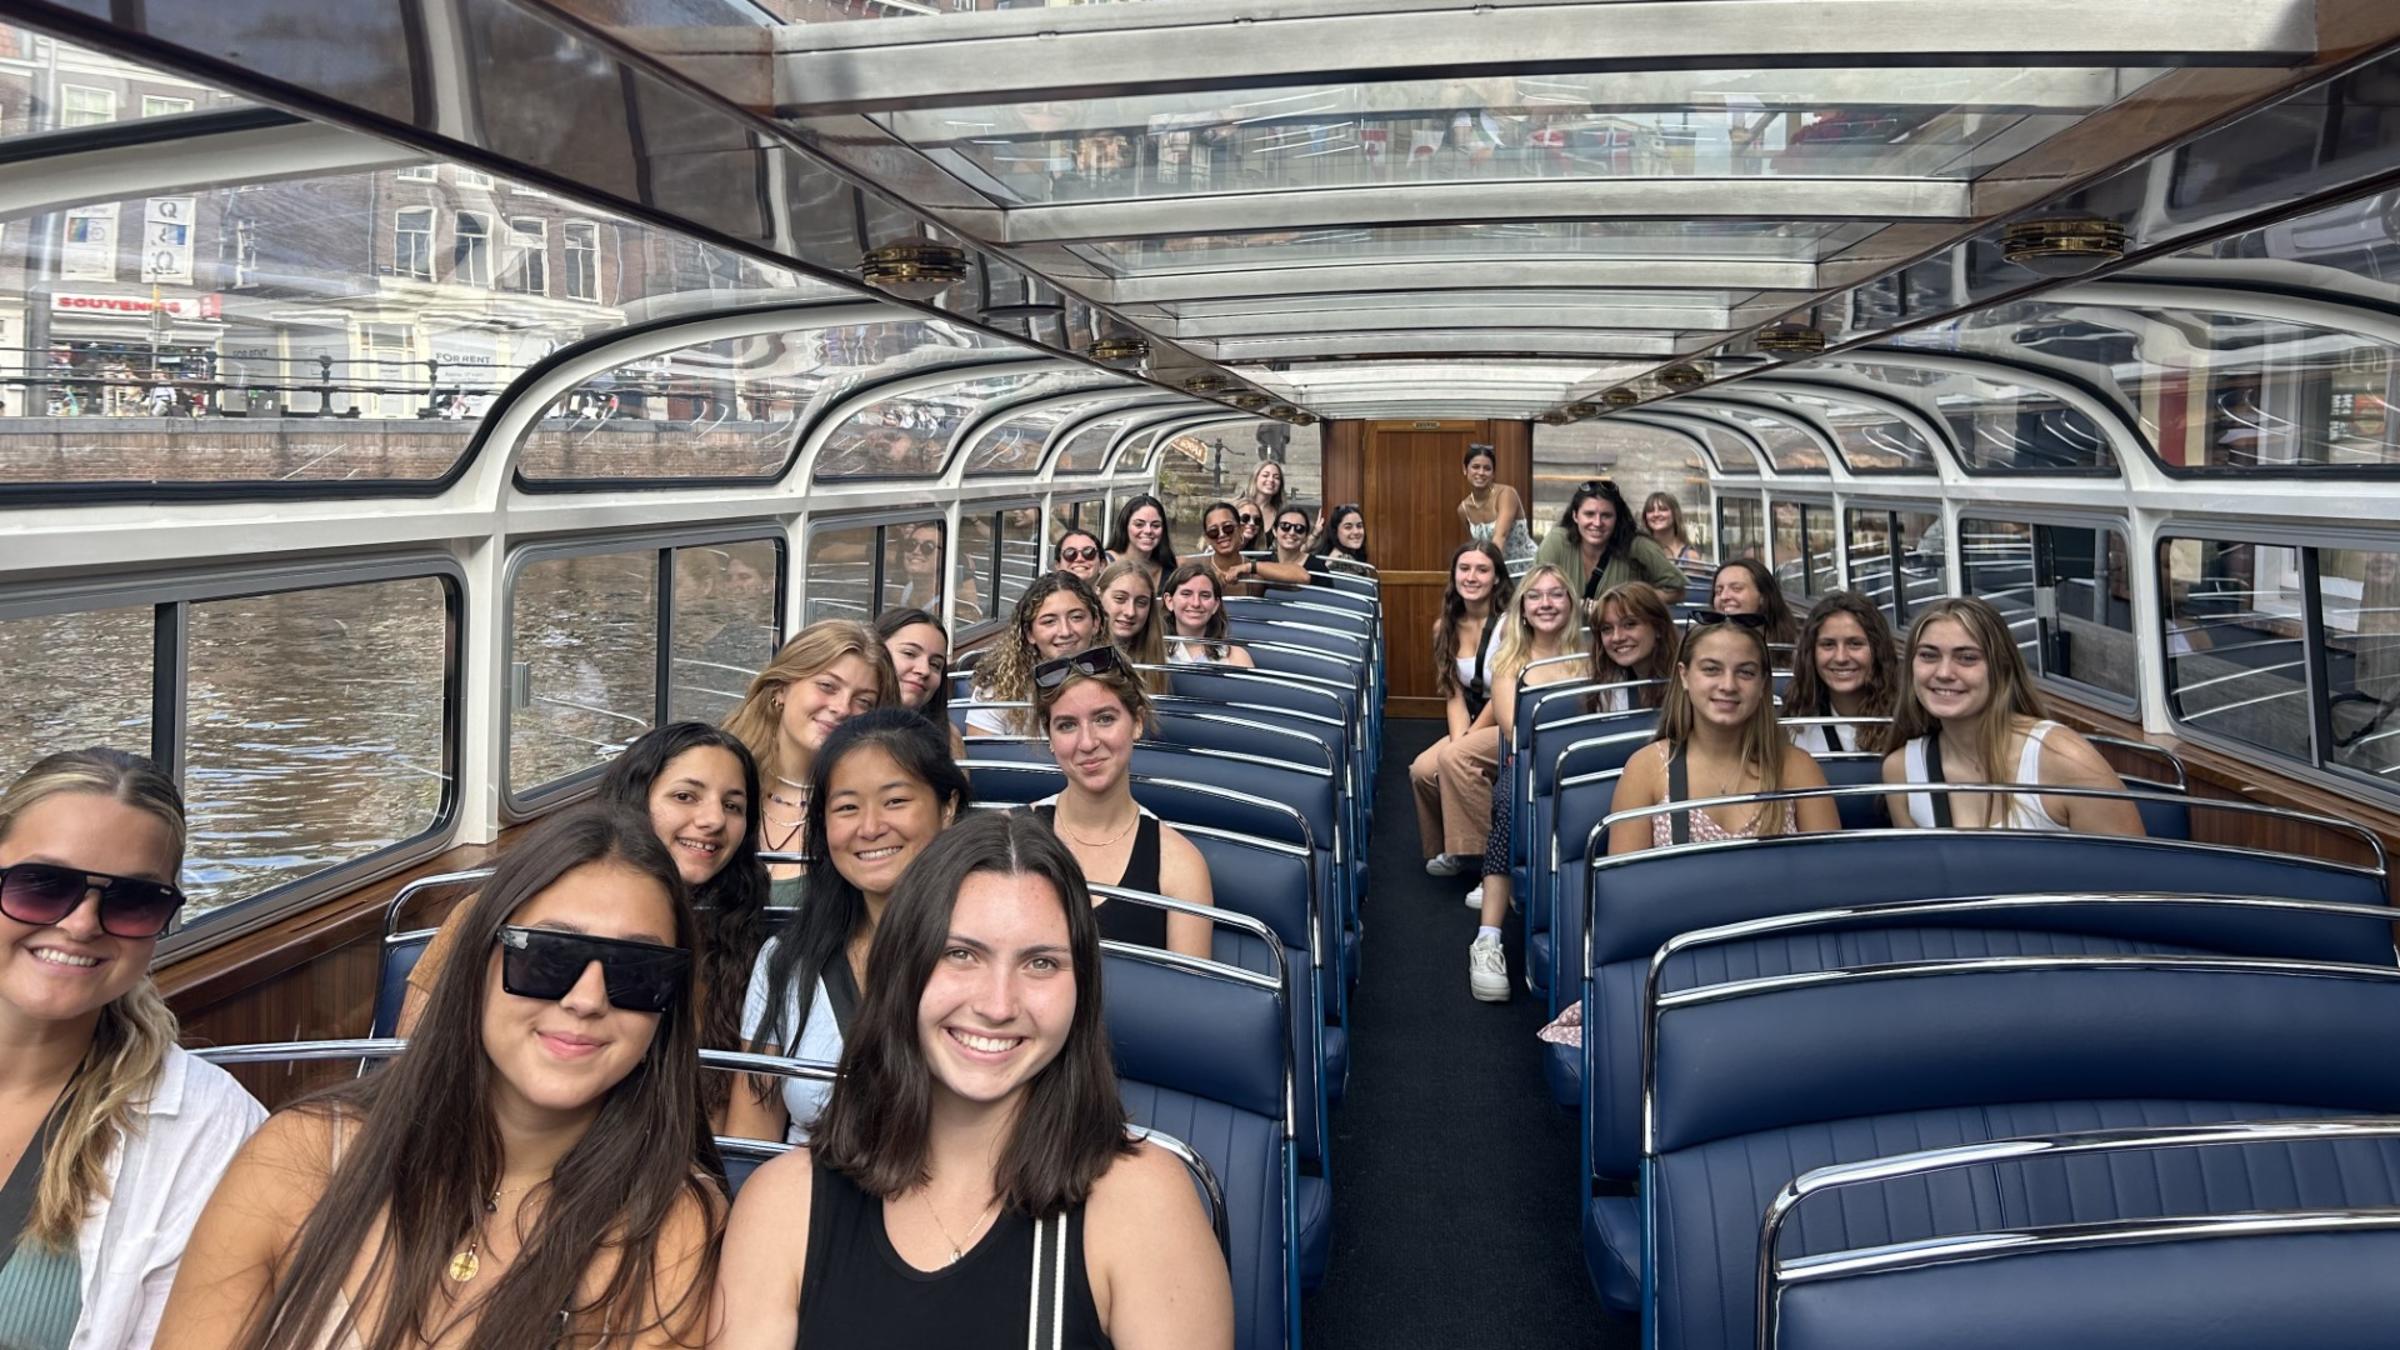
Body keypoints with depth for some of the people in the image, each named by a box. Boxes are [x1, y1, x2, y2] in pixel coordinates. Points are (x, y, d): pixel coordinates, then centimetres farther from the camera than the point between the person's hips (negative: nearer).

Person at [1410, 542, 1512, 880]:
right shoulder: (1446, 627, 3)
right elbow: (1454, 694, 1)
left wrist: (1462, 744, -14)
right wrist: (1458, 740, -16)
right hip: (1477, 727, 6)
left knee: (1454, 758, -29)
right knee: (1423, 770, -18)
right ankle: (1450, 851, 6)